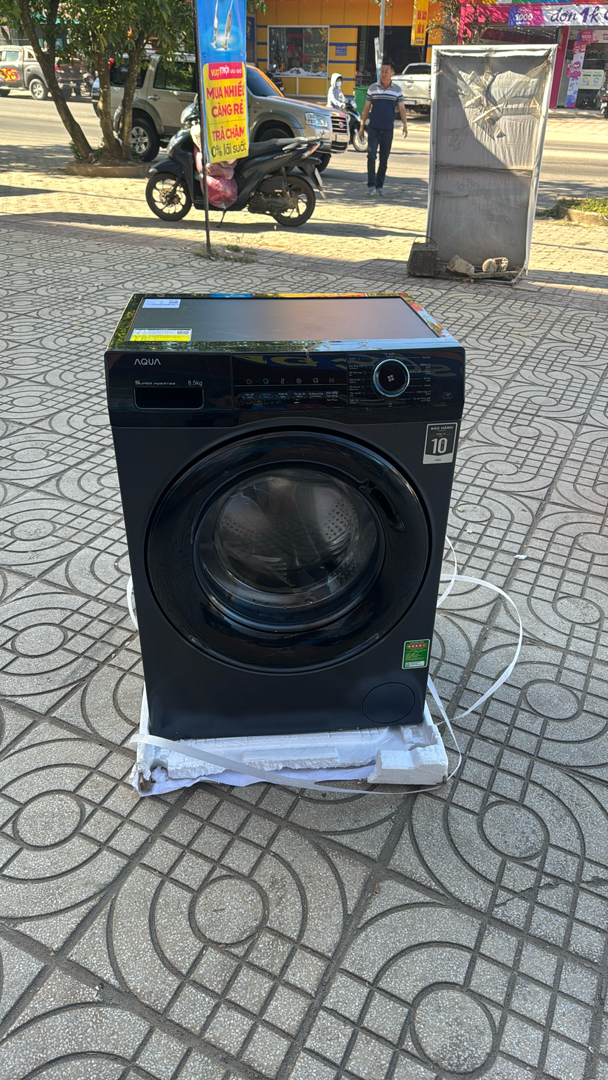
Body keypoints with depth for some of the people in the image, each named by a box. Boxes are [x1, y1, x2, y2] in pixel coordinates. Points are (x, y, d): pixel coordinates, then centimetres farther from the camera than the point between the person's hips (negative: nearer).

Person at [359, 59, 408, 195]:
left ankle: (380, 186, 13)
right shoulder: (372, 87, 5)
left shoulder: (397, 89, 5)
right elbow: (366, 108, 9)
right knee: (371, 155, -13)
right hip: (373, 128, -1)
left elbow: (401, 109, 6)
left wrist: (405, 125, -7)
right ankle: (371, 185, -10)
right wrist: (362, 126, 7)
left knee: (384, 159, 4)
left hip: (388, 129, 1)